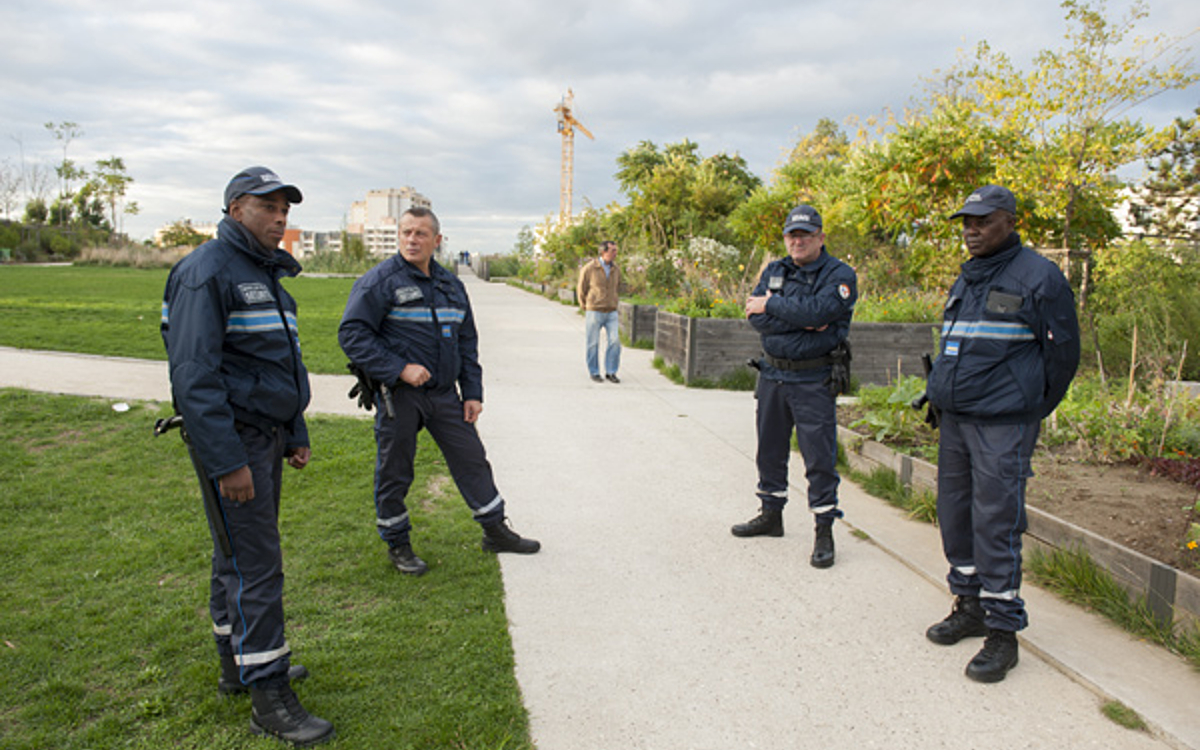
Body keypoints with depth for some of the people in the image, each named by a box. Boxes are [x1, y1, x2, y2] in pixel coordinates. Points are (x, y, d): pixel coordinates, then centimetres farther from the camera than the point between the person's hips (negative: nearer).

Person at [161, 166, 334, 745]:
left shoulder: (267, 274, 17)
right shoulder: (206, 272, -13)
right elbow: (194, 375, -21)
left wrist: (295, 435, 21)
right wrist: (227, 461, -24)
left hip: (266, 436, 10)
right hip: (232, 440, -9)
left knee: (240, 555, 18)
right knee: (255, 565, -7)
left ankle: (240, 664, 30)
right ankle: (269, 698, 1)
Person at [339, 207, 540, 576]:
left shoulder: (451, 285, 12)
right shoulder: (380, 280, -8)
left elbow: (467, 342, 17)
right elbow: (352, 334, -13)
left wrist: (472, 393, 10)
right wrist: (399, 368, -21)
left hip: (444, 393, 5)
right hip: (398, 395, -5)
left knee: (472, 459, 10)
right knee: (394, 472, 5)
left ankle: (496, 531, 24)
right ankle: (397, 545, 23)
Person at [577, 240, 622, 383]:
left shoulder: (616, 269, 4)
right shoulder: (589, 268, -10)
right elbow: (581, 290, 1)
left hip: (611, 313, 4)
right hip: (594, 312, -4)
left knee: (614, 342, -5)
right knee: (593, 344, 3)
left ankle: (610, 372, 6)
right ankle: (594, 372, 16)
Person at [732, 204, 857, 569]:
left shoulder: (840, 274, -6)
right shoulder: (774, 271, 9)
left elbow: (819, 310, -25)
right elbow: (756, 316, -6)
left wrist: (772, 304, -13)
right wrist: (802, 321, -17)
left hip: (814, 381, -5)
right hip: (772, 374, 6)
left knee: (819, 457, -3)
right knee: (769, 449, 15)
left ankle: (824, 531, 9)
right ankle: (771, 514, 32)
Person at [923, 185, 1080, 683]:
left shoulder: (1039, 277, -6)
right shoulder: (966, 279, 16)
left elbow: (1063, 352, -2)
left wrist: (1032, 411, 4)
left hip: (1003, 424, -7)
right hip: (954, 419, 7)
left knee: (995, 524, -7)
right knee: (954, 515, 11)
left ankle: (1002, 632, 4)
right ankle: (970, 607, 27)